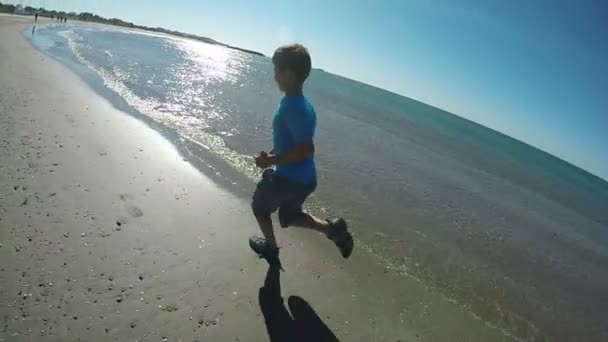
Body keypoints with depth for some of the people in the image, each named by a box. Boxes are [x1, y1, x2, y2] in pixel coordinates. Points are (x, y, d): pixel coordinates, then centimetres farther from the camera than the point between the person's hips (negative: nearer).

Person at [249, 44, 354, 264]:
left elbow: (306, 149, -30)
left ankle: (271, 247, 38)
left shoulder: (292, 107, -26)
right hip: (304, 178, 9)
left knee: (259, 207, 19)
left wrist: (271, 160, -21)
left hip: (288, 177, -9)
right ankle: (331, 228, 11)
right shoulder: (302, 103, 4)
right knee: (289, 215, 27)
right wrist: (275, 154, 18)